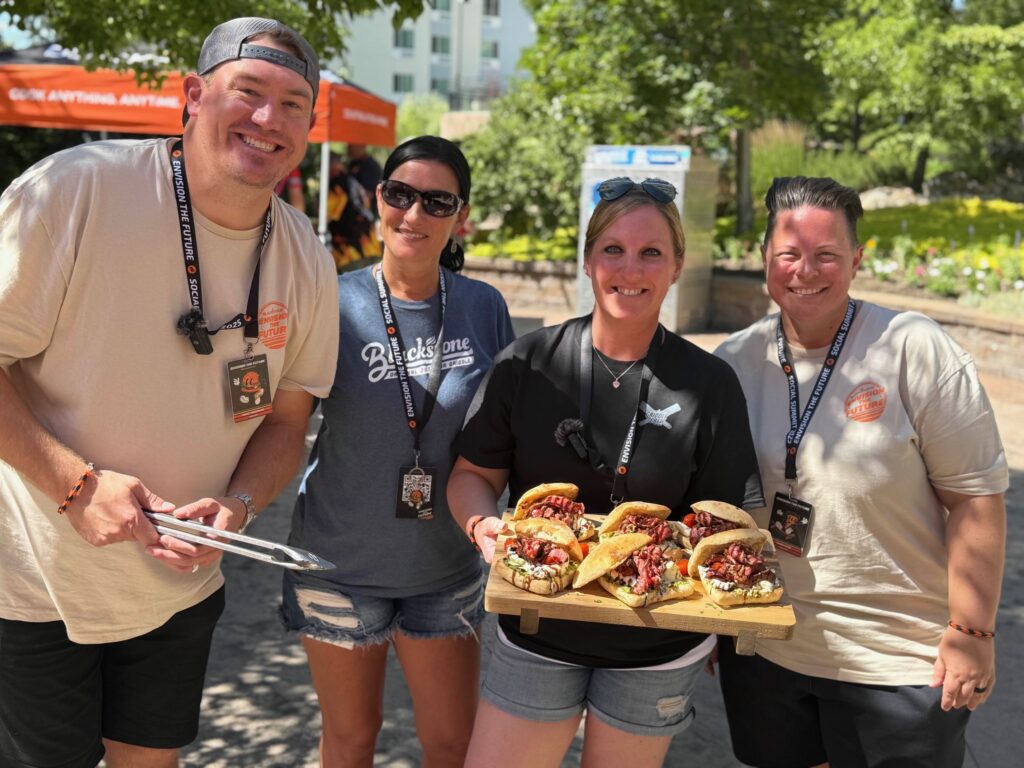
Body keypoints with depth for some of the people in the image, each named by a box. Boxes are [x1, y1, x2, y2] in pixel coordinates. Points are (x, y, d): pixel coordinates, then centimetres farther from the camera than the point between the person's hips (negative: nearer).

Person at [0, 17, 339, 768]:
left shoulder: (305, 261, -6)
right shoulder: (75, 189, -21)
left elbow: (287, 416, 2)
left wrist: (236, 506, -16)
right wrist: (77, 483, -25)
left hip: (180, 584, 4)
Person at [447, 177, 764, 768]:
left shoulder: (710, 383, -7)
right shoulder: (528, 363, -6)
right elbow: (473, 475, 0)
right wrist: (483, 525, -20)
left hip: (658, 651, 0)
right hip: (539, 633, 1)